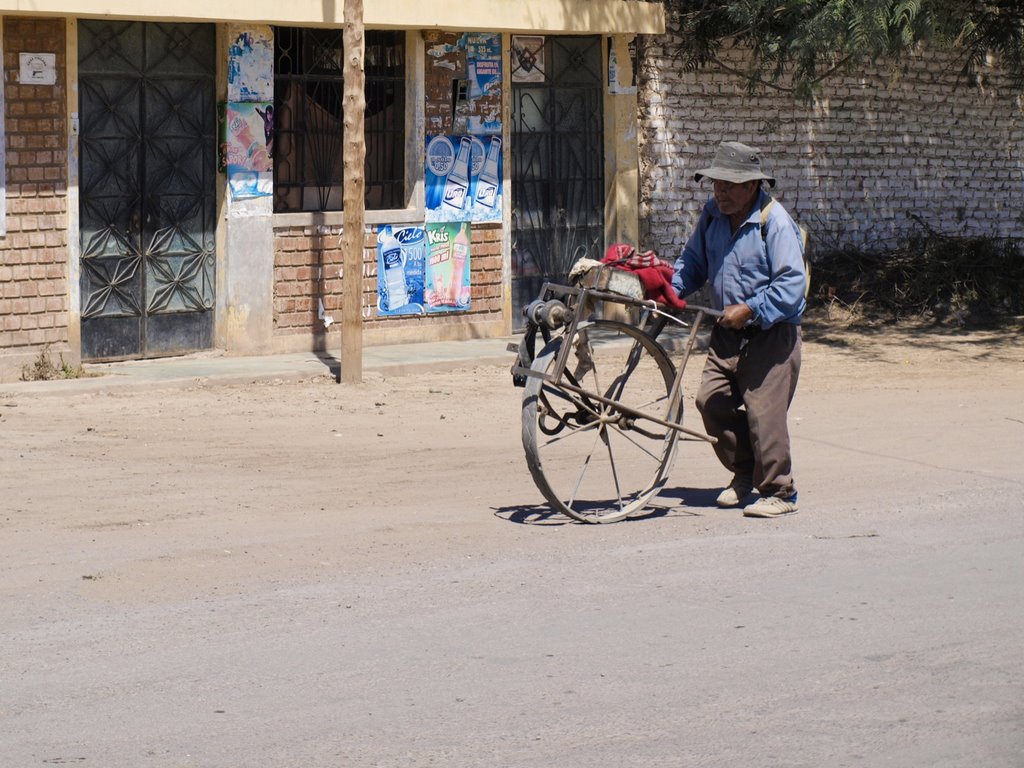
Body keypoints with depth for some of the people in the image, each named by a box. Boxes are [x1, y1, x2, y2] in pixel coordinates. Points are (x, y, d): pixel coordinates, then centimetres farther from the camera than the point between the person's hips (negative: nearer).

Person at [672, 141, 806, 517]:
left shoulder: (775, 223, -16)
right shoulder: (712, 215, 6)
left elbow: (791, 283, -21)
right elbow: (693, 262, 19)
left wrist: (749, 309, -24)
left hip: (771, 334, -7)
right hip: (727, 332, 7)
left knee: (763, 410, -9)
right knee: (711, 400, 2)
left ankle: (779, 492, 3)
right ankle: (744, 472, 22)